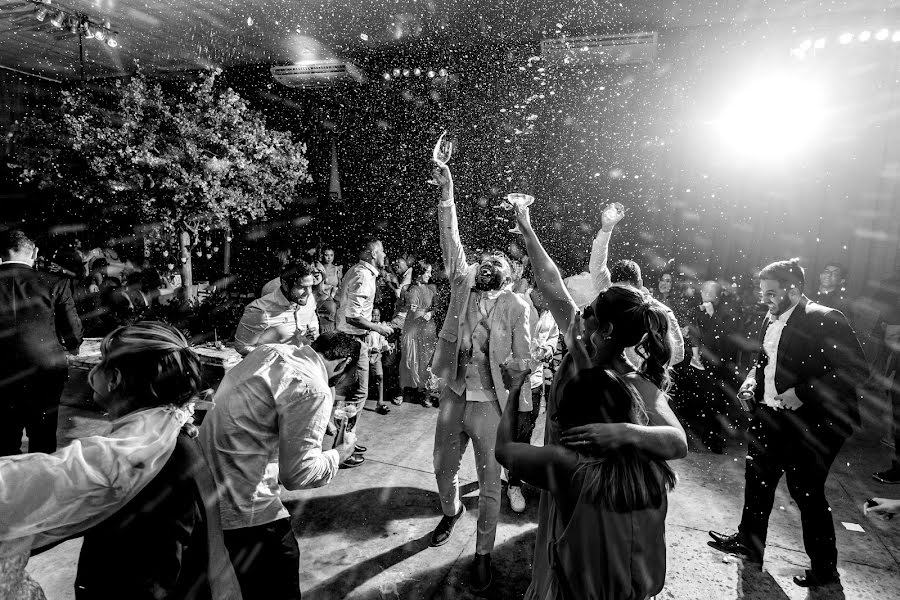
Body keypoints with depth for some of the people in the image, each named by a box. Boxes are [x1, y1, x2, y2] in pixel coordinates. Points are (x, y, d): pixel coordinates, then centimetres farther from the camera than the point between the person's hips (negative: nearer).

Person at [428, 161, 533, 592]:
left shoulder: (517, 306, -5)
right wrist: (447, 194, -11)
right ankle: (451, 511, 51)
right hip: (453, 396, 4)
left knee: (489, 482, 7)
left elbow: (523, 361, -5)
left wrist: (522, 411, -8)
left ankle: (483, 554, 26)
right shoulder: (463, 285, 4)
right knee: (443, 467, 19)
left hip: (491, 404, -3)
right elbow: (451, 242, -3)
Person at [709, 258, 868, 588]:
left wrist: (802, 393, -24)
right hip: (770, 414, 8)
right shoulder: (771, 320, 8)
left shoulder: (825, 320, -16)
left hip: (812, 422, -8)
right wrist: (753, 379, 2)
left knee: (806, 490, 4)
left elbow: (855, 369, -20)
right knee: (757, 478, 16)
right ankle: (749, 540, 36)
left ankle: (824, 567, 27)